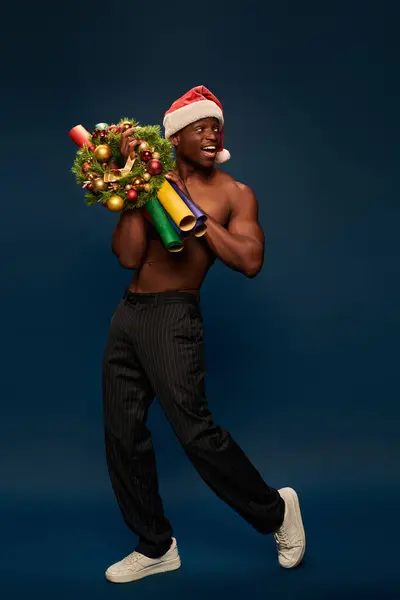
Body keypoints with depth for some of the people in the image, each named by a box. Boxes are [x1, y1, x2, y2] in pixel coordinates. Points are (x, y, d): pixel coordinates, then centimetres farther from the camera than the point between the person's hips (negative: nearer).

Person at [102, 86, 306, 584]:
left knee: (194, 428, -12)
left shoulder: (235, 194, 1)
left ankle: (275, 509, 16)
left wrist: (192, 213, -15)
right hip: (127, 315, 5)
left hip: (173, 317, -5)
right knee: (123, 434, 9)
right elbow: (128, 256, -5)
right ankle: (156, 547, 27)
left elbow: (250, 261, -15)